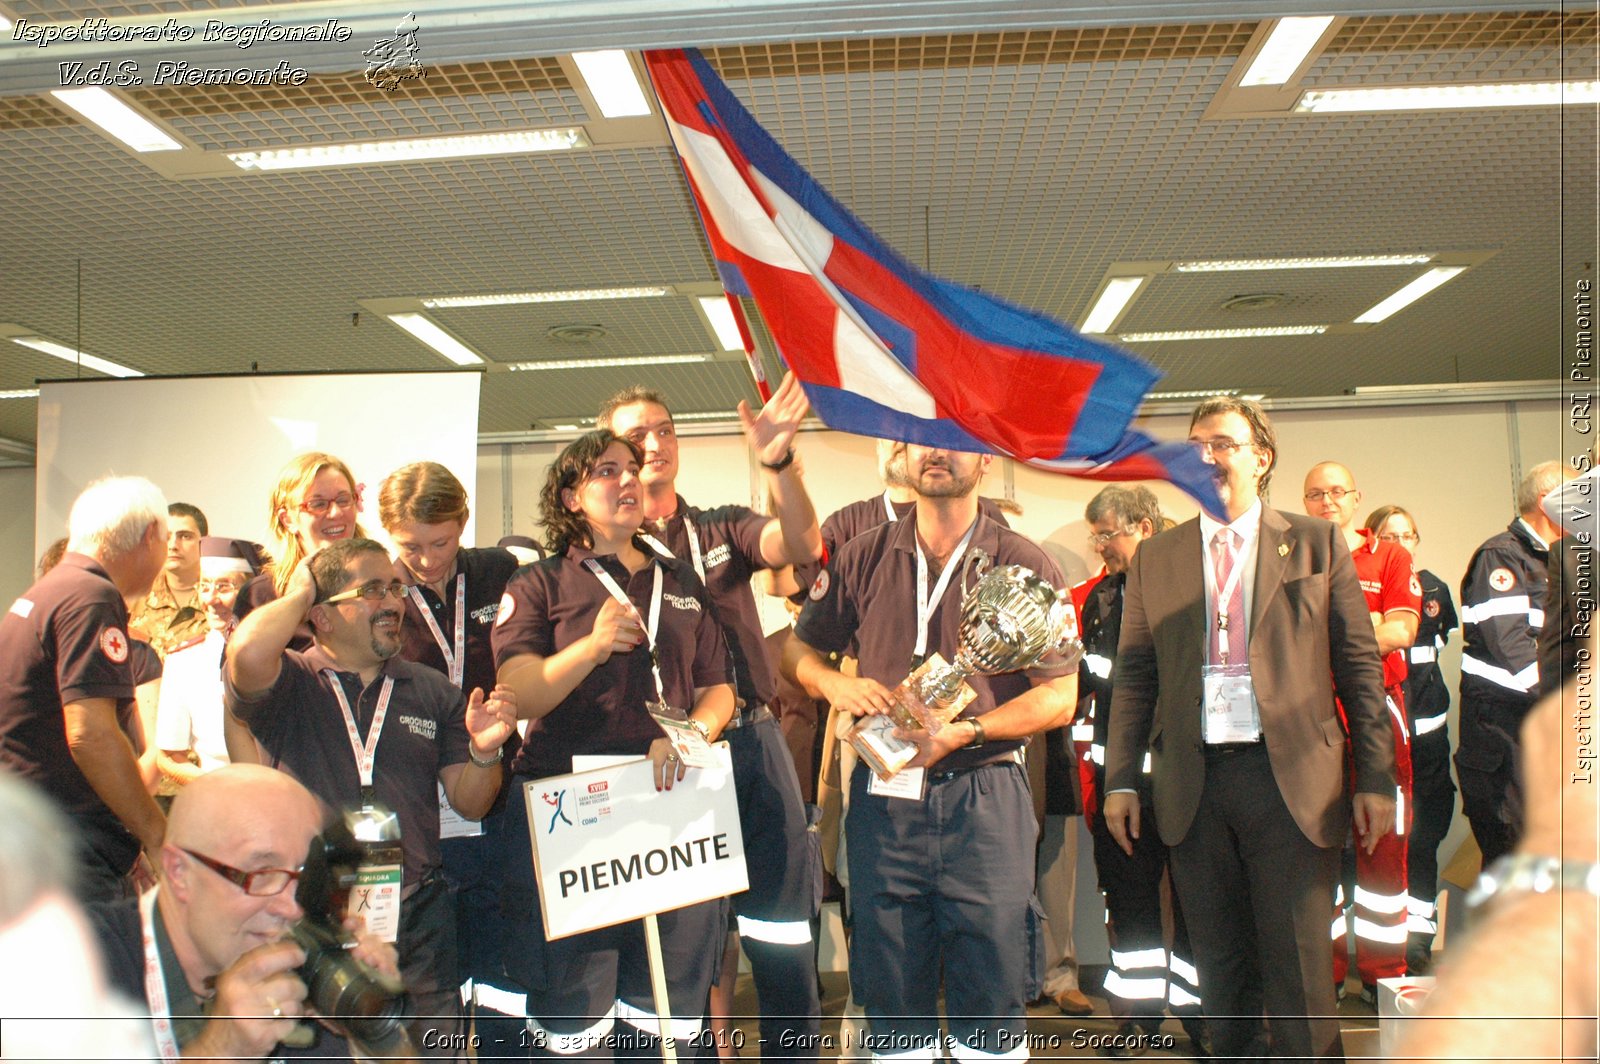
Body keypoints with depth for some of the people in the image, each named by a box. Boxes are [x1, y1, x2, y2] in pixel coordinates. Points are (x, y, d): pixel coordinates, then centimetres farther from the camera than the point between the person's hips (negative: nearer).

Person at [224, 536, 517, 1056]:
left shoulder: (433, 692, 11)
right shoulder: (290, 685, 1)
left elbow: (469, 803, 10)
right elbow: (247, 653, -24)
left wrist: (484, 752, -12)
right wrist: (298, 591, -5)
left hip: (417, 917, 3)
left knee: (436, 1048, 3)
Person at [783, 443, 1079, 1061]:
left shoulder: (1024, 565, 2)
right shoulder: (864, 558, 9)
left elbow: (1059, 696, -1)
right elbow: (798, 649, 16)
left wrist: (963, 732, -14)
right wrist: (831, 681, -6)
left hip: (985, 798, -2)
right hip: (883, 796, 2)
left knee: (992, 996, 4)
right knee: (890, 996, 10)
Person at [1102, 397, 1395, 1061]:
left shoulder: (1316, 543, 5)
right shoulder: (1154, 558, 10)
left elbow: (1360, 664, 3)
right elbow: (1134, 676, 9)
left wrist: (1376, 780, -2)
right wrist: (1121, 780, 2)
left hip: (1291, 780, -2)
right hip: (1192, 785, 2)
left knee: (1300, 969, 2)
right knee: (1220, 969, 12)